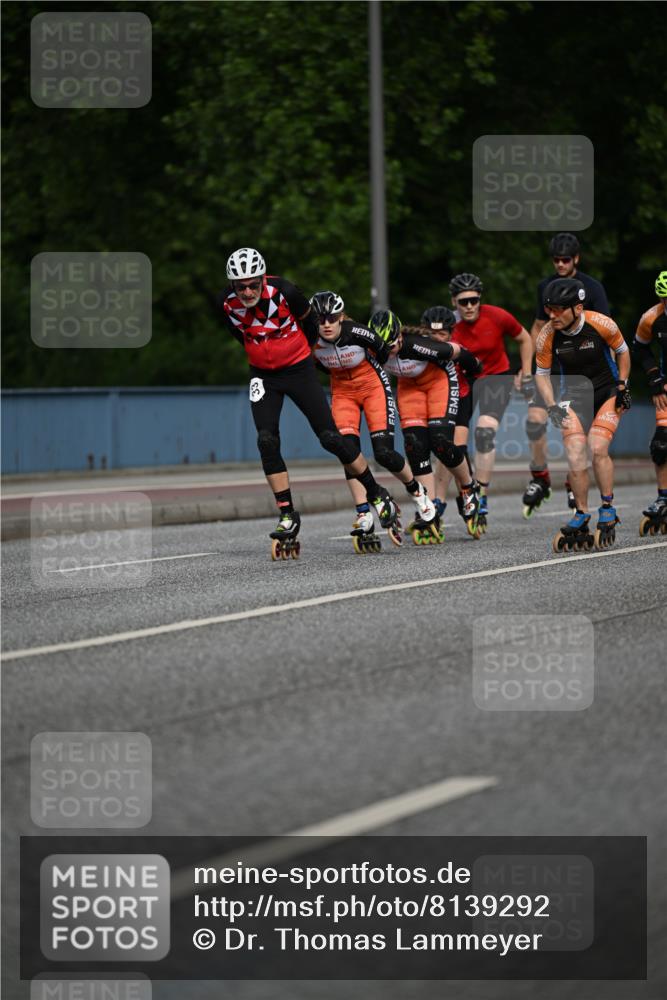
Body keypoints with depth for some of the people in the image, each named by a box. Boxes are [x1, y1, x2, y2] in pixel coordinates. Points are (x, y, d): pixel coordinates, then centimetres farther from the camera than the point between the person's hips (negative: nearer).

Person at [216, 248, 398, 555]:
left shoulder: (283, 291, -24)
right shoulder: (226, 303, -15)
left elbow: (308, 323, -3)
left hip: (299, 369, -3)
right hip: (264, 375, 3)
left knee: (330, 438, -5)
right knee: (267, 442, -13)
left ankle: (377, 495, 12)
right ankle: (288, 516, -3)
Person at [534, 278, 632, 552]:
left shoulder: (601, 324, -18)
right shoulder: (548, 335, -13)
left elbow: (622, 351, 1)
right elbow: (542, 373, 2)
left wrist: (622, 386, -4)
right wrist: (551, 406, -10)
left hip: (608, 393, -2)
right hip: (575, 398, 2)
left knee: (597, 448, -22)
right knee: (575, 457, -13)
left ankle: (608, 509, -5)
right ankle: (582, 516, 4)